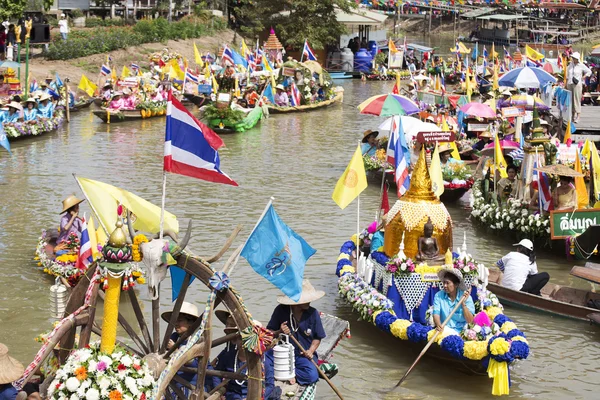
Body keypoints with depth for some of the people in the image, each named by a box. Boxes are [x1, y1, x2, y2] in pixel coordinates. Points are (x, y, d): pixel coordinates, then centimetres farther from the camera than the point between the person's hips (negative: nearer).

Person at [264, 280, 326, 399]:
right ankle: (269, 386, -19)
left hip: (304, 355, 0)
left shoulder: (313, 313, -6)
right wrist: (279, 332, -21)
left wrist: (310, 351, -14)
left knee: (312, 375, -31)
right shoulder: (281, 310, -8)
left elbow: (317, 338, 4)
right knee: (263, 355, -29)